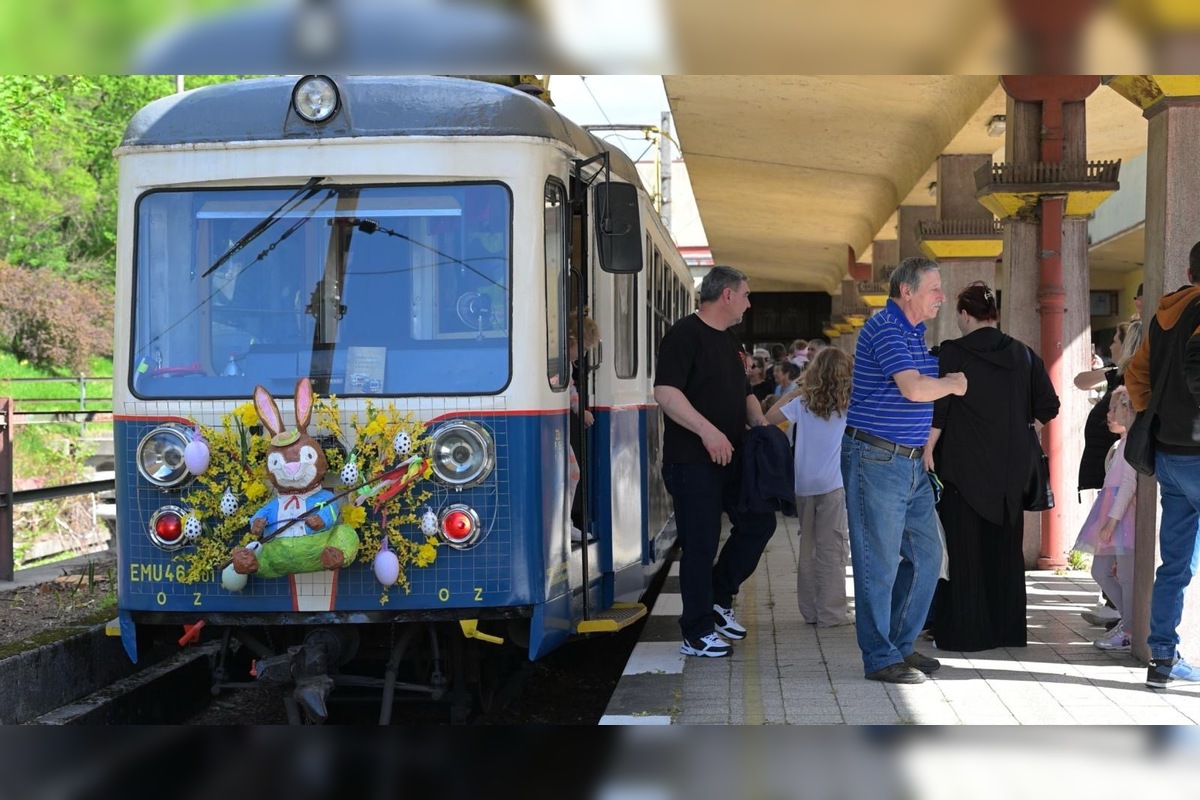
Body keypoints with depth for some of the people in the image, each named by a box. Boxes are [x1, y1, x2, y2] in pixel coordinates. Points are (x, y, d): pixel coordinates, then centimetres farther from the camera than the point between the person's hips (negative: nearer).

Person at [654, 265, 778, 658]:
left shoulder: (728, 341, 17)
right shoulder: (685, 334, -12)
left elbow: (744, 392, 25)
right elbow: (664, 392, -22)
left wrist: (760, 423, 5)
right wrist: (707, 430, -28)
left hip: (731, 458, 9)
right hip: (692, 462, -9)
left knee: (759, 522, 9)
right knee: (701, 544, -4)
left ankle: (720, 598, 24)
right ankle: (697, 634, 6)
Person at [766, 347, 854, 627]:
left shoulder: (802, 403, 0)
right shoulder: (850, 406, -4)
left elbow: (770, 417, 3)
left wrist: (793, 392, 9)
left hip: (804, 485, 3)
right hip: (833, 485, -3)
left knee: (808, 547, 13)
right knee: (832, 548, 0)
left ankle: (810, 609, 18)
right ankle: (830, 612, -1)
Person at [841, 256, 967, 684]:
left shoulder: (915, 332, 17)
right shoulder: (883, 327, -14)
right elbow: (914, 389, -23)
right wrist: (953, 383, -6)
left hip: (912, 462, 10)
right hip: (875, 459, -10)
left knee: (925, 555, 11)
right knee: (879, 561, -3)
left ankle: (902, 644, 23)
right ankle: (880, 658, 3)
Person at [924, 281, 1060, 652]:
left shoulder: (952, 354, -10)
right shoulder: (1022, 354, 4)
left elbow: (936, 411, -14)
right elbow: (1048, 406, 6)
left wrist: (927, 453, -9)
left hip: (963, 467, -4)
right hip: (1009, 470, 4)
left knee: (962, 551, 1)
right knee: (1005, 549, 13)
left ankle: (963, 631, 2)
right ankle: (1007, 629, 18)